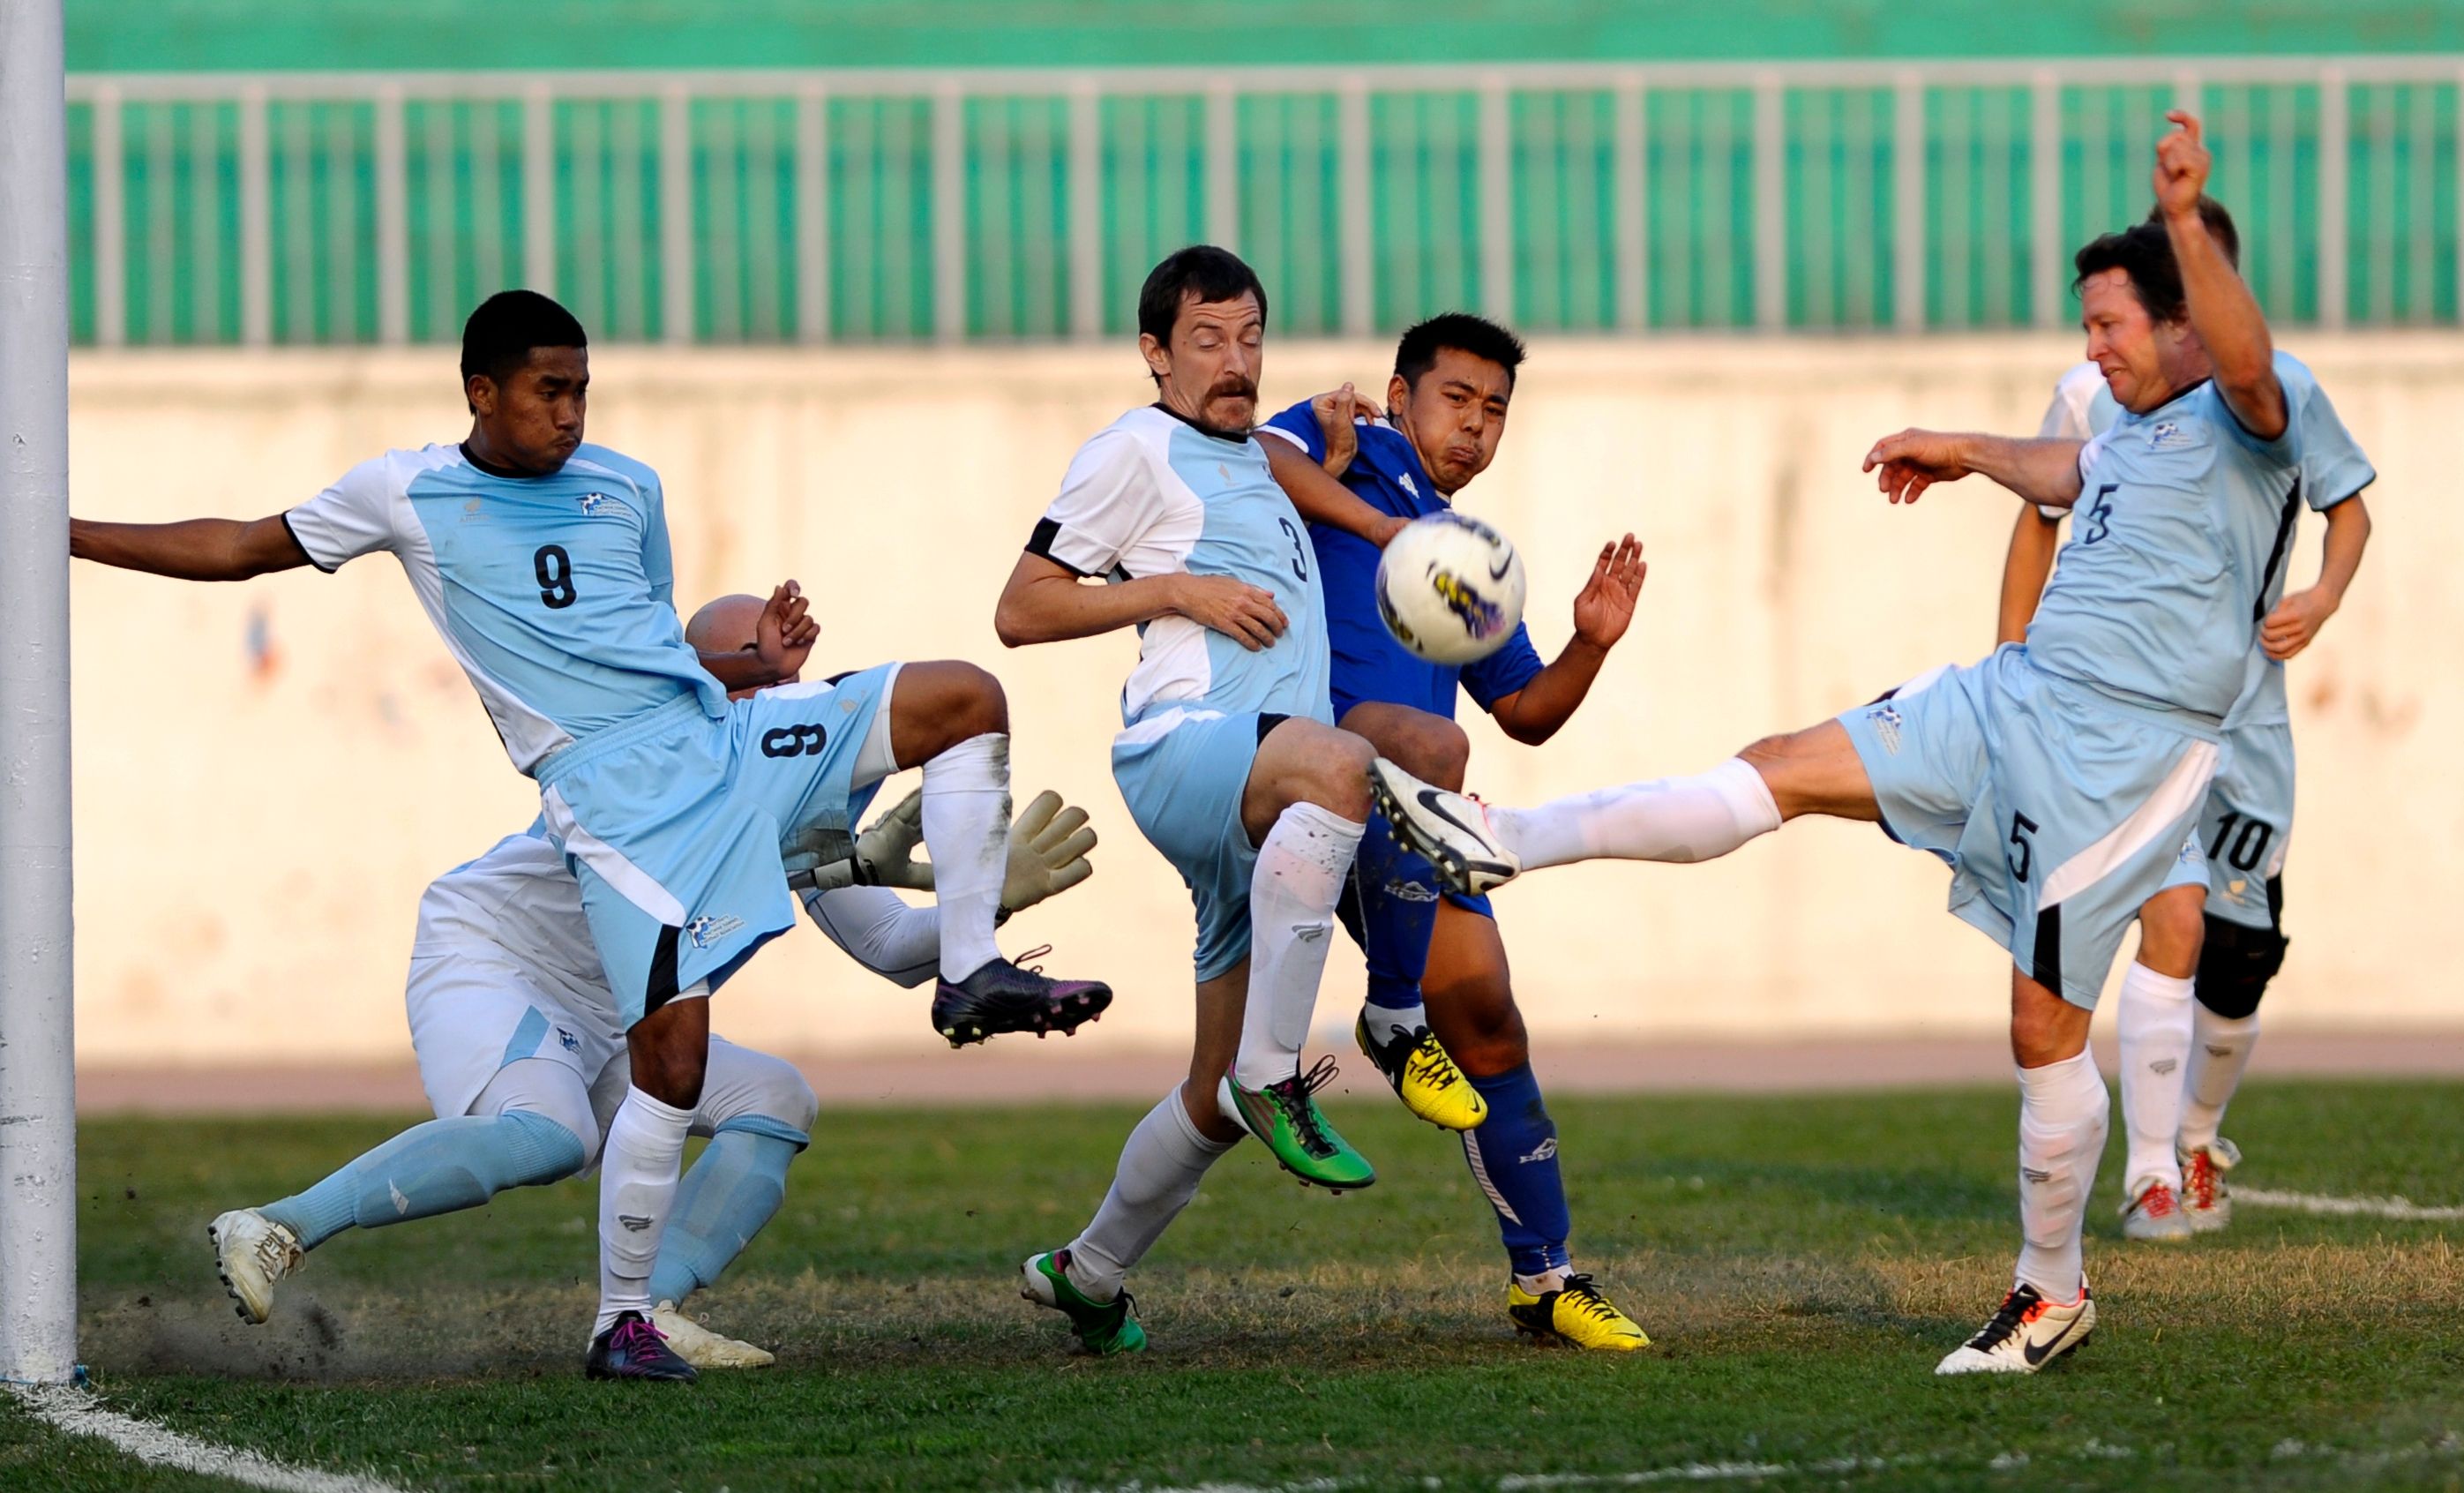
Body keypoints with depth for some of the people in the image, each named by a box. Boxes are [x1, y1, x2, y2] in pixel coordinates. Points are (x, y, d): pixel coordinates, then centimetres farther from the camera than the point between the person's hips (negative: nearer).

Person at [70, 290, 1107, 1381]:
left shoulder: (626, 490, 18)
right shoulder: (408, 493, 8)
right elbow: (241, 549, 17)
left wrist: (757, 663, 7)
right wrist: (66, 538, 14)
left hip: (724, 730, 5)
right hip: (613, 788, -5)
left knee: (966, 698, -7)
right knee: (671, 1050, -17)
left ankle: (971, 967, -1)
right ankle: (622, 1321, -6)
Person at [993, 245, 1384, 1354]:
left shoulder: (1255, 460, 28)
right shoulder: (1136, 451, 4)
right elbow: (1020, 611, -1)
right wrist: (1180, 591, -10)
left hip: (1262, 798, 9)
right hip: (1182, 746, -9)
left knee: (1220, 1099, 8)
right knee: (1339, 766, -42)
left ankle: (1089, 1272, 28)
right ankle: (1275, 1078, -41)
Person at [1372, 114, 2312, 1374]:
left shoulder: (2250, 413, -9)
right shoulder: (2141, 431, 18)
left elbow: (2245, 362, -35)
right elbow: (2069, 474, 43)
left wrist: (2185, 219, -47)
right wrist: (1966, 453, 58)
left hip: (2122, 749, -8)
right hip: (2012, 700, 8)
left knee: (2045, 1027, -4)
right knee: (1784, 772, 2)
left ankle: (2052, 1290, 11)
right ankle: (1506, 844, 1)